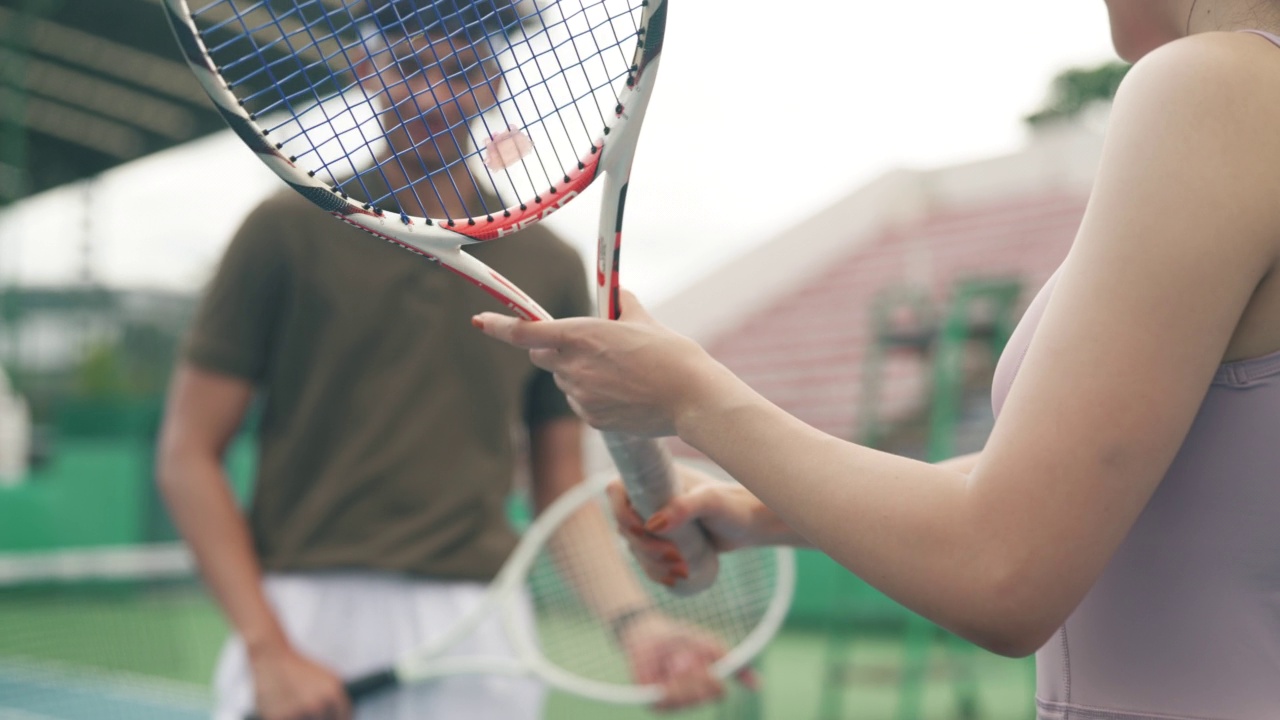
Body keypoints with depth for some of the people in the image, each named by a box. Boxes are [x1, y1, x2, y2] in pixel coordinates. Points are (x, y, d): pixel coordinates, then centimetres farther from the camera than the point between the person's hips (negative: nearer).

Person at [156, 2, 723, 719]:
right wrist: (269, 651, -10)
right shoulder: (289, 230, 2)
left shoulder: (551, 267, 10)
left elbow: (564, 490, 13)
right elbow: (188, 454, 0)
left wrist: (633, 621, -4)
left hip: (482, 644, 2)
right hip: (304, 621, -2)